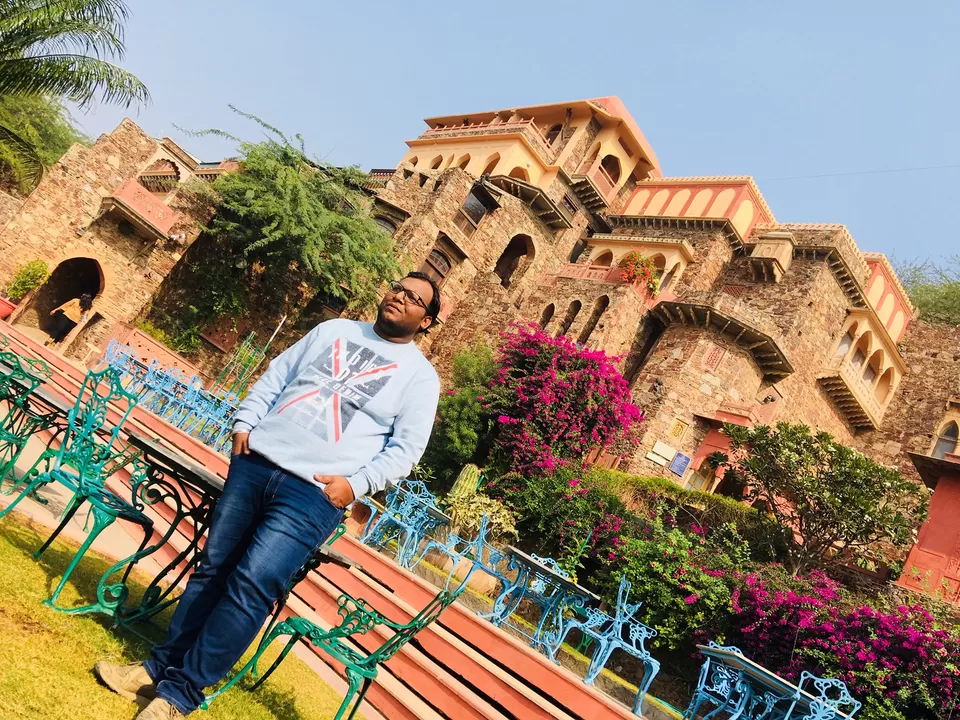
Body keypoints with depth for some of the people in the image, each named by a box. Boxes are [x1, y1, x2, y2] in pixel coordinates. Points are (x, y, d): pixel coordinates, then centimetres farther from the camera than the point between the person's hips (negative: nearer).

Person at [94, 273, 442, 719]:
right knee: (213, 568, 9)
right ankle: (160, 666, 24)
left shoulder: (420, 376, 4)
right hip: (256, 463, 4)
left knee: (250, 585, -13)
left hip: (315, 492, -4)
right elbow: (275, 377, 18)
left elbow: (406, 448, -2)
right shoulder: (334, 330, 16)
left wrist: (356, 484, -13)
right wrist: (245, 423, 5)